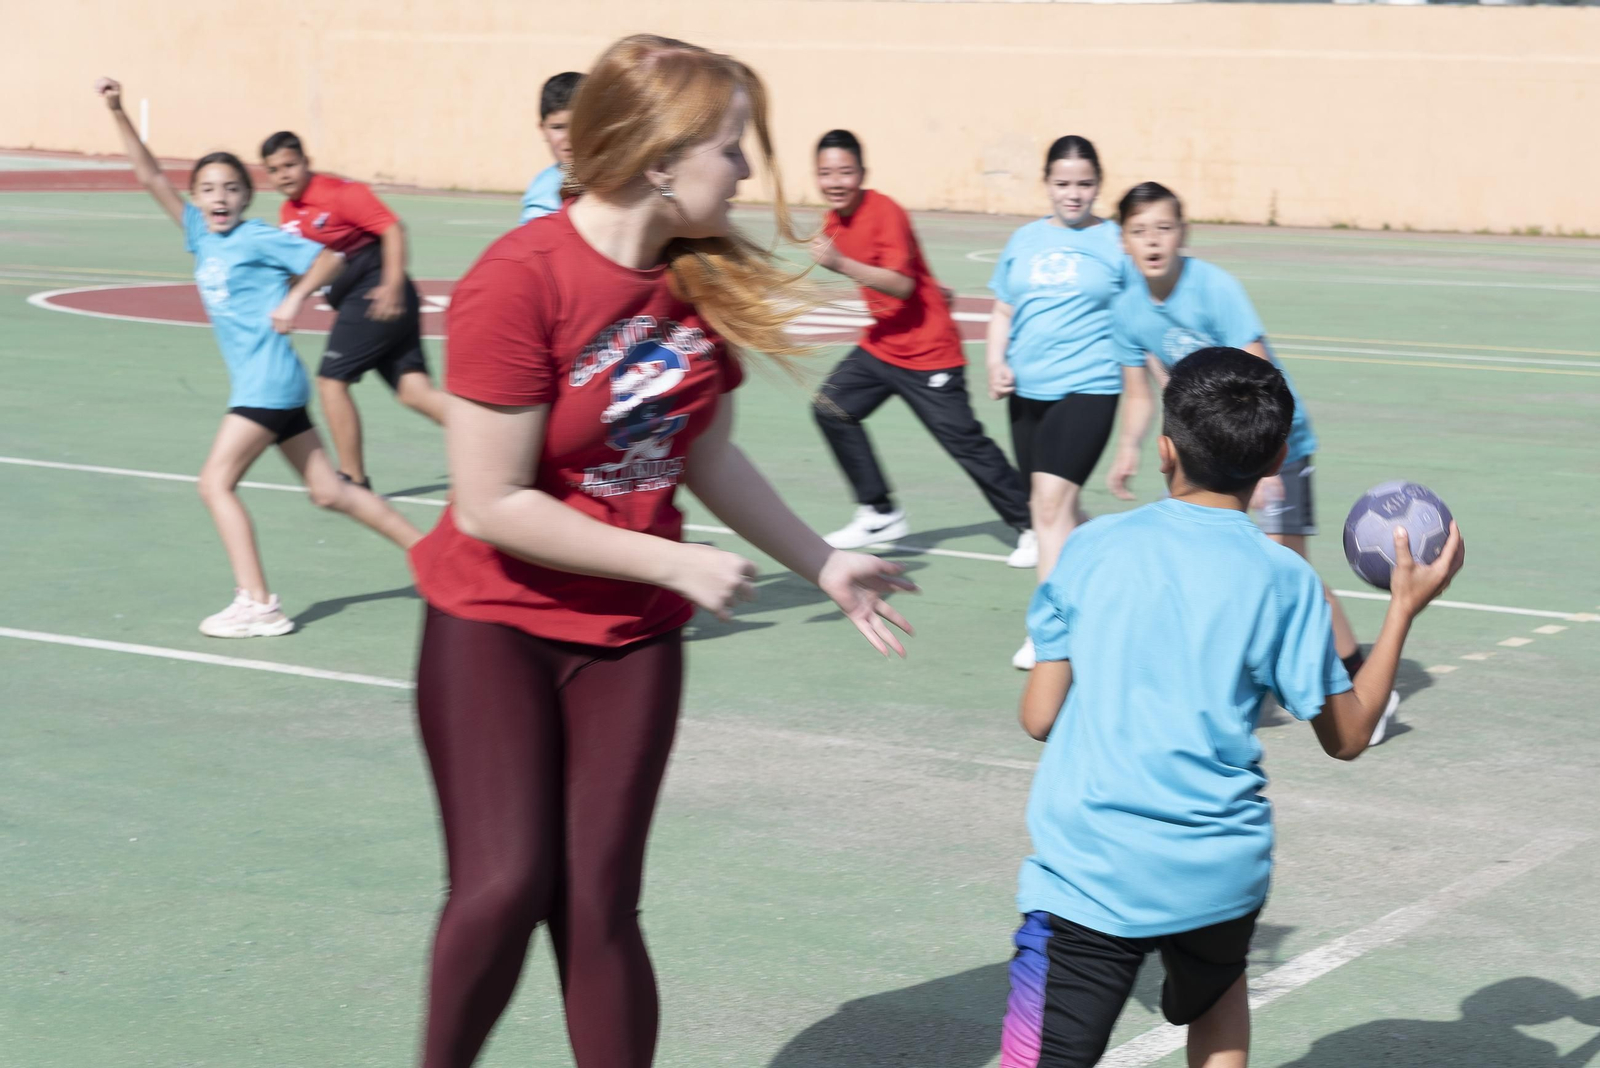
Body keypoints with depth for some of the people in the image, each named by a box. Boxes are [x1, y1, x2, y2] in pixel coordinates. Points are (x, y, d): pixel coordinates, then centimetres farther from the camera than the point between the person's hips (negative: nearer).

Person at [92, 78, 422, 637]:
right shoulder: (201, 235, 11)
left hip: (268, 381, -8)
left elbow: (329, 258, -6)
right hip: (263, 385, 8)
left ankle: (257, 605, -12)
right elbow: (151, 176, 12)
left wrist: (295, 298, -20)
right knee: (329, 491, 10)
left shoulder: (258, 239, -7)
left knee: (216, 482, -10)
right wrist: (118, 112, 6)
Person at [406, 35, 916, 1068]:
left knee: (599, 906, 3)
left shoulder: (706, 277, -4)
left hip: (630, 634, 5)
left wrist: (824, 563, 15)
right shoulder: (519, 280, -22)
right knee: (505, 885, -13)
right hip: (492, 623, -4)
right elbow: (493, 505, -22)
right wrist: (678, 565, -18)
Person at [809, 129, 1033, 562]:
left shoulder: (886, 214, -20)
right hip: (882, 344, 8)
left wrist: (840, 264, -37)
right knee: (831, 407, -3)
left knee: (965, 441, -5)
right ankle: (881, 514, 6)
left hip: (927, 352, -8)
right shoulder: (835, 220, 5)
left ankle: (1029, 526, 9)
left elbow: (902, 285, -30)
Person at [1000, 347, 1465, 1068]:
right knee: (1217, 995, 33)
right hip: (1221, 874, 2)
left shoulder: (1093, 548, -1)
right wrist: (1405, 608, 14)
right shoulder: (1284, 579, -3)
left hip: (1088, 869, -2)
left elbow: (1039, 717, 2)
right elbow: (1346, 736, 7)